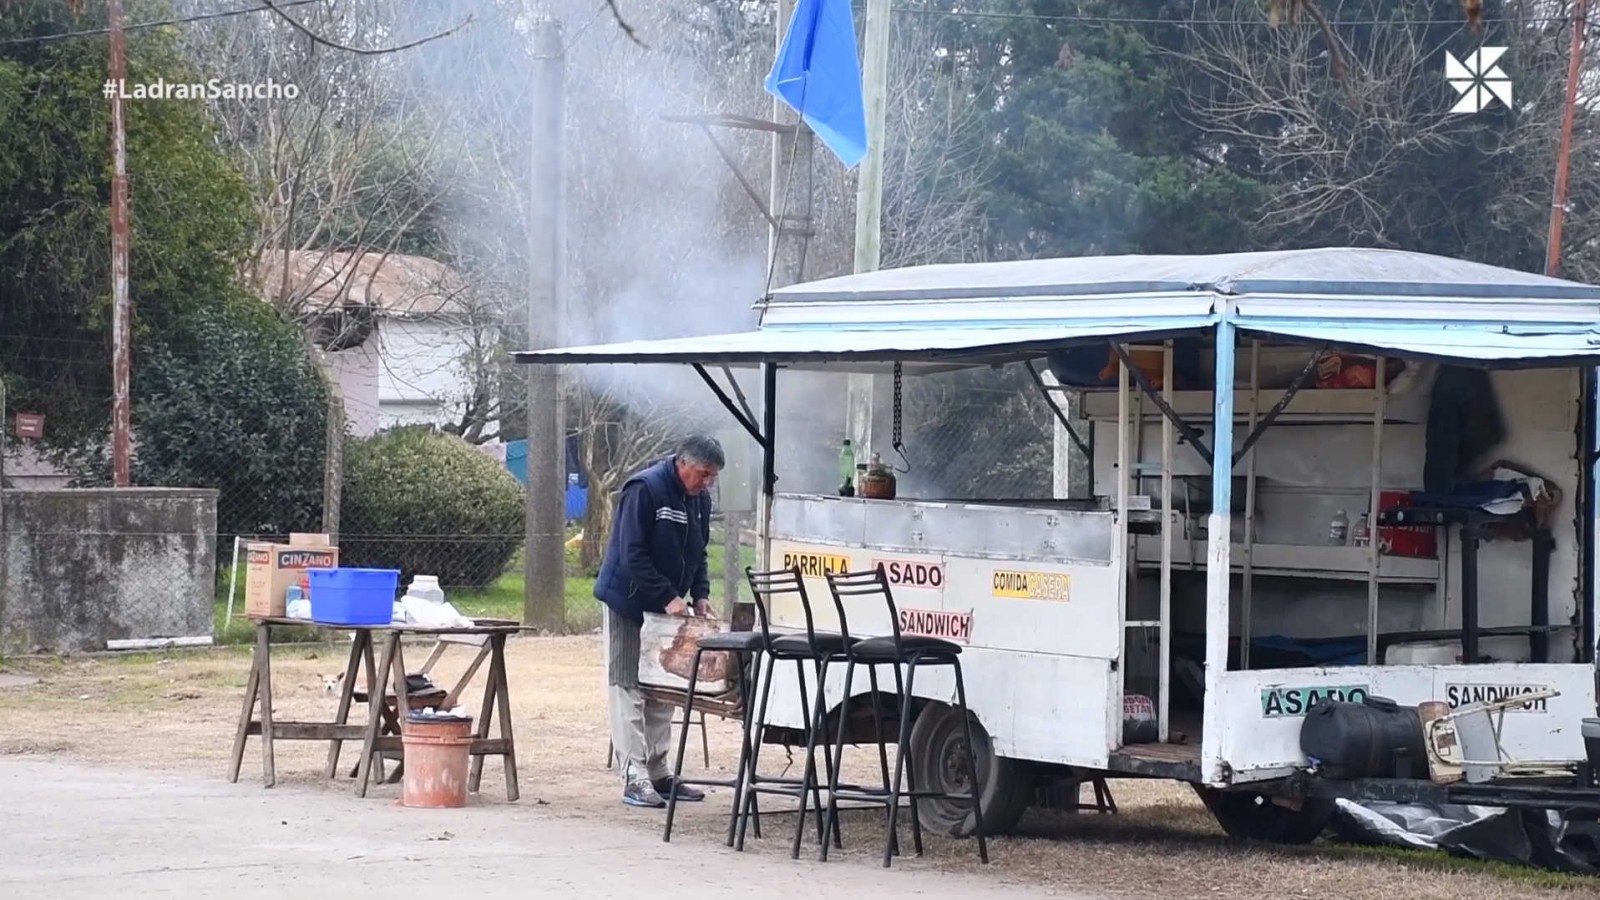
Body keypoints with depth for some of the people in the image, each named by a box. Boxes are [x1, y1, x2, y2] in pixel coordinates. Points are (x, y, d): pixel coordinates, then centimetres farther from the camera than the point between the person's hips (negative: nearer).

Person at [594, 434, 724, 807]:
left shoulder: (699, 499, 6)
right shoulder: (644, 489, -19)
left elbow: (698, 553, 16)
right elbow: (632, 556, -23)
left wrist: (700, 594, 0)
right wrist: (667, 598, -25)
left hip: (667, 608, 8)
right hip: (629, 604, -8)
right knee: (628, 689, -7)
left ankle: (658, 772, 16)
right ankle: (634, 777, -10)